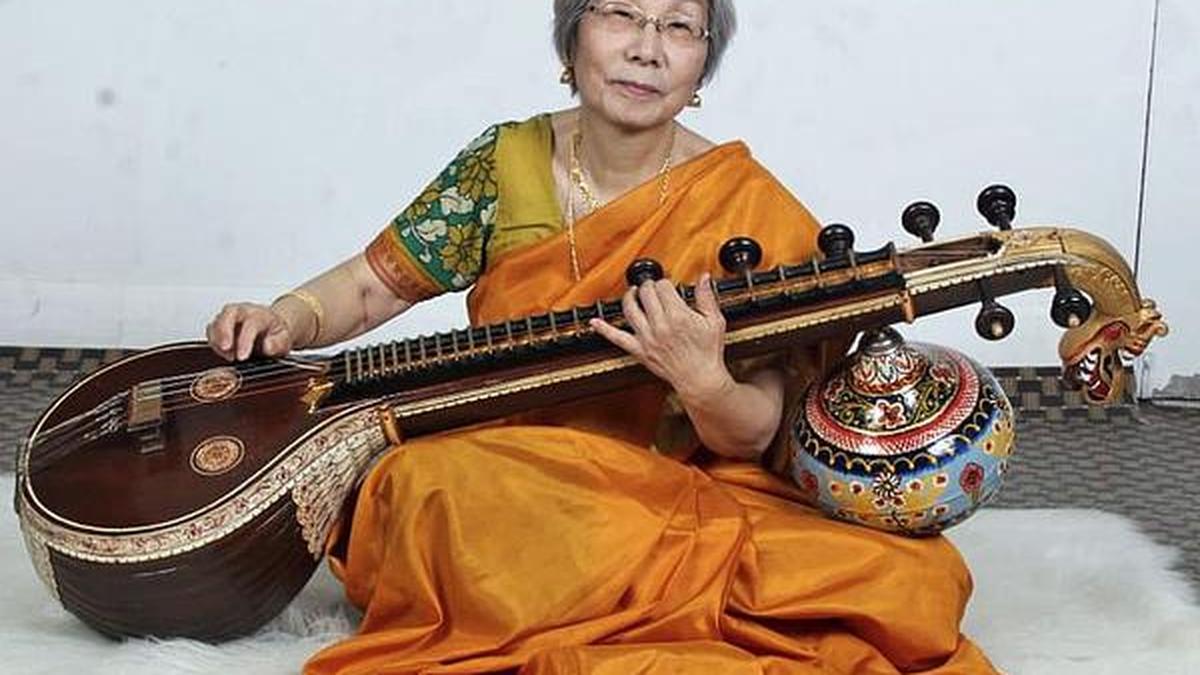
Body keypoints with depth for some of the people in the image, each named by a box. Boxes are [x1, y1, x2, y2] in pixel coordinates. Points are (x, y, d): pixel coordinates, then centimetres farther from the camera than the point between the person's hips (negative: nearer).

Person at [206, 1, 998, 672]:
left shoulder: (749, 214, -6)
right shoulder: (504, 163, 1)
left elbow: (752, 438, -5)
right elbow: (372, 284, 9)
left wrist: (705, 385, -27)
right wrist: (288, 321, -12)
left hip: (672, 496, 0)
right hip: (489, 488, 1)